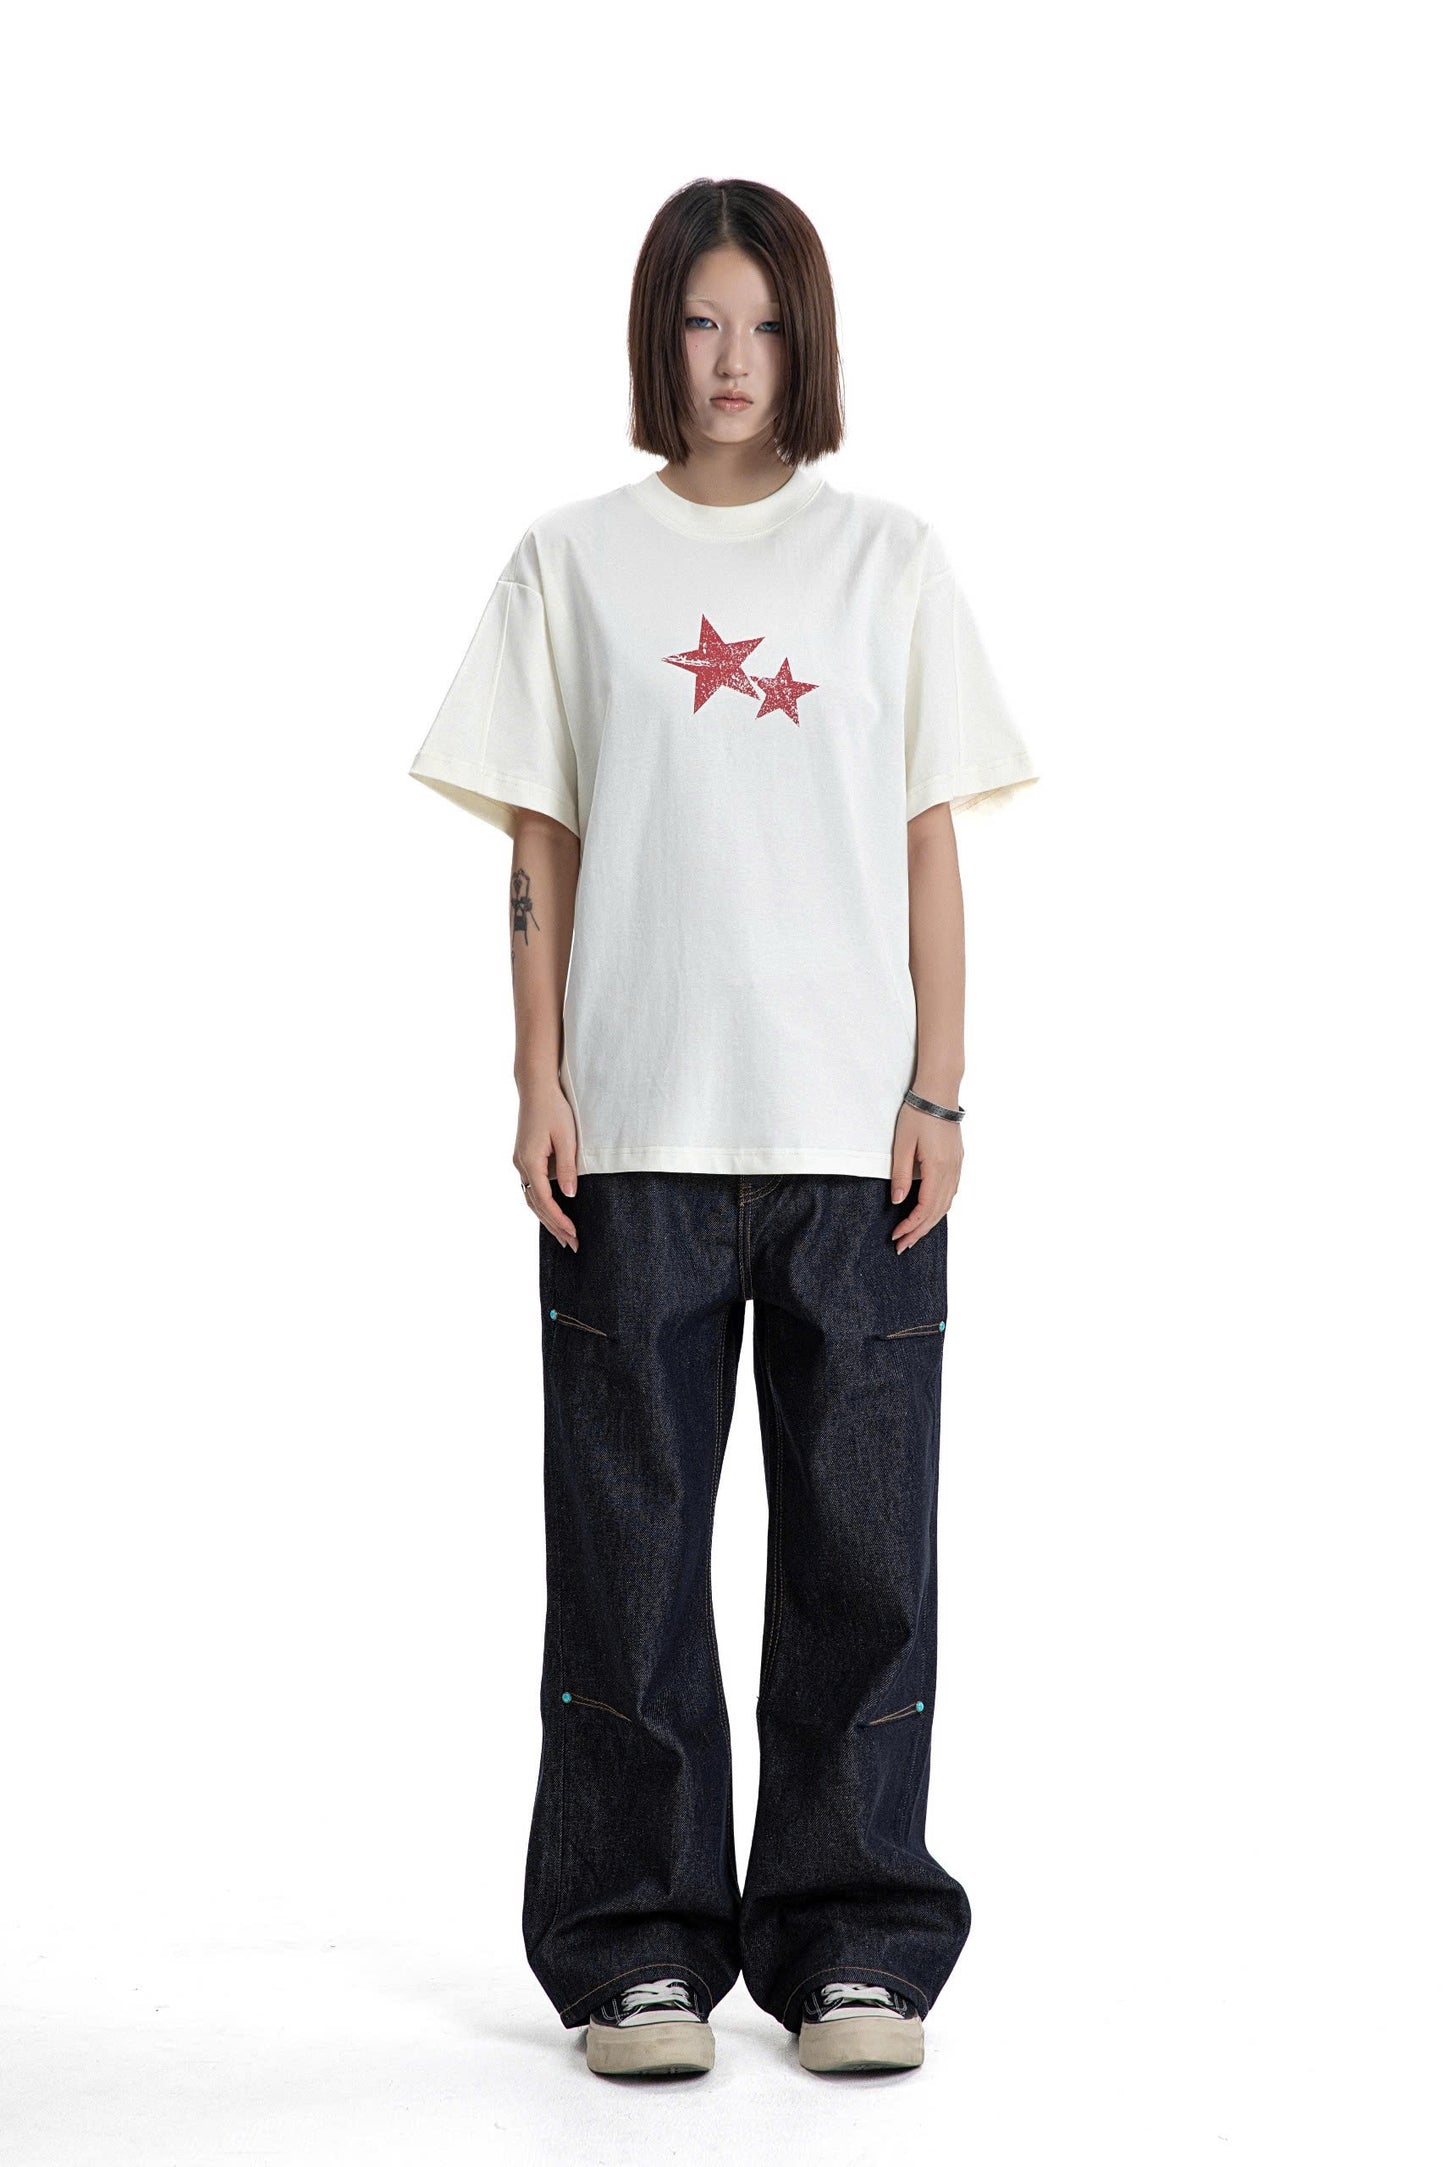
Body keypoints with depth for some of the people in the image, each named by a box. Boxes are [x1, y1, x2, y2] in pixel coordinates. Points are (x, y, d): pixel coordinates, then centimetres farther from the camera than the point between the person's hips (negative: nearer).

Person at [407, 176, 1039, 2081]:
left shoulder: (892, 562, 8)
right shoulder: (573, 564, 7)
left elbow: (932, 848, 7)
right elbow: (539, 852, 6)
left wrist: (940, 1093, 0)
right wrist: (539, 1087, -2)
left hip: (855, 1133, 0)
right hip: (634, 1134, 0)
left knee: (860, 1544, 2)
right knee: (633, 1541, 3)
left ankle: (854, 1944, 13)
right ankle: (643, 1949, 13)